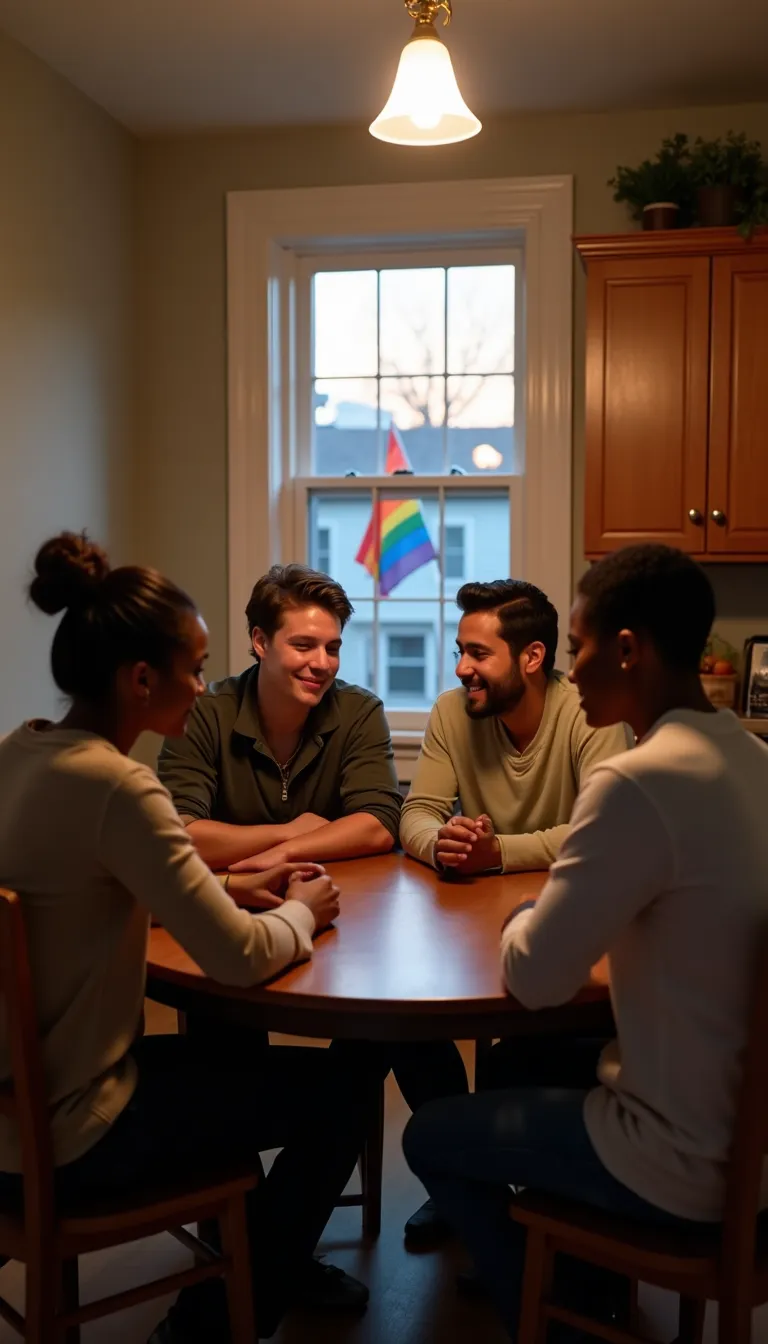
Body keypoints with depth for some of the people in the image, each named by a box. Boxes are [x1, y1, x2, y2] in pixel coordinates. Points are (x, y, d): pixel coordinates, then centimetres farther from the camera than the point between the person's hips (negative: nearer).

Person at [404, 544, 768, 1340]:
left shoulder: (639, 782, -28)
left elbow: (532, 978, -21)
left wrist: (523, 918, -1)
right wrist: (558, 911, 5)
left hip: (687, 1164, -8)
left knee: (430, 1137, 12)